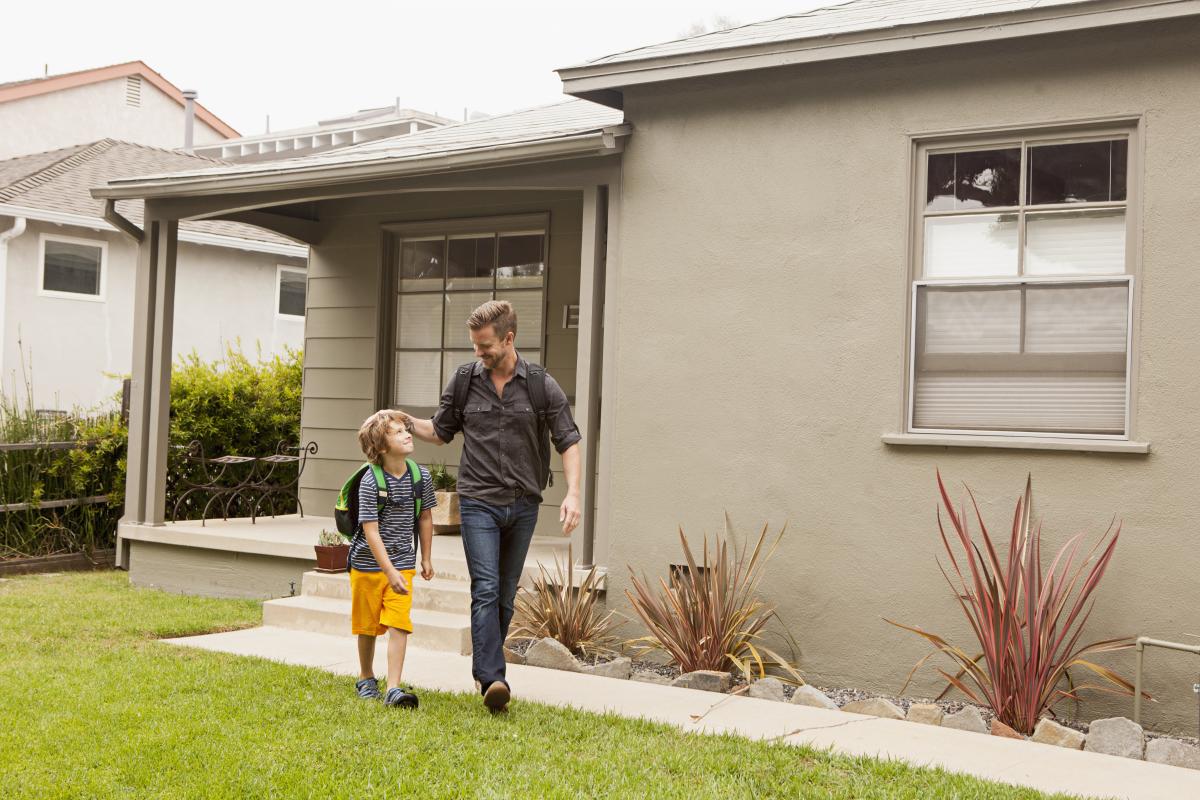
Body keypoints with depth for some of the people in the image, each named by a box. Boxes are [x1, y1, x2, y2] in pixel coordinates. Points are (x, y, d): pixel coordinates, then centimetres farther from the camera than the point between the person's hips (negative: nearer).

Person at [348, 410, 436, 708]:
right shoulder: (370, 481, -18)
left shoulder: (421, 477, -4)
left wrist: (426, 559, 14)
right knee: (368, 626, 13)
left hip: (403, 563, 2)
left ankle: (393, 689, -11)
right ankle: (366, 678, 34)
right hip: (368, 564, -2)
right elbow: (371, 531, -20)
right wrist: (390, 571, -25)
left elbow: (425, 518, 11)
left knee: (399, 625, -10)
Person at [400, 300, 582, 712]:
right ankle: (492, 678, -20)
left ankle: (486, 664, 26)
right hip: (479, 502, -1)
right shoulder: (464, 381, 1)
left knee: (505, 594, 11)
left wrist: (573, 493, -13)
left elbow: (568, 441, 0)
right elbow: (440, 432, 15)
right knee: (486, 589, -14)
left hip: (523, 504, 1)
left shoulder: (542, 386, -2)